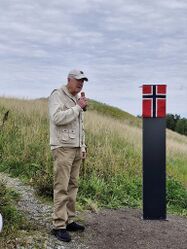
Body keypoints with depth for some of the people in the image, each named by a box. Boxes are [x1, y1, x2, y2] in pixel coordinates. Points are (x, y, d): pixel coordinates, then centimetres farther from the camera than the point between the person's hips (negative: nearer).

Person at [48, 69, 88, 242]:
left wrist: (83, 147, 19)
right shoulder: (57, 95, -6)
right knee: (61, 187, -8)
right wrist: (78, 107, -15)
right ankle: (59, 226, -4)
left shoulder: (77, 98, 18)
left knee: (72, 186, 7)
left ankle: (69, 221, 14)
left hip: (76, 148, 8)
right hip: (63, 148, -8)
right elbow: (57, 118, -22)